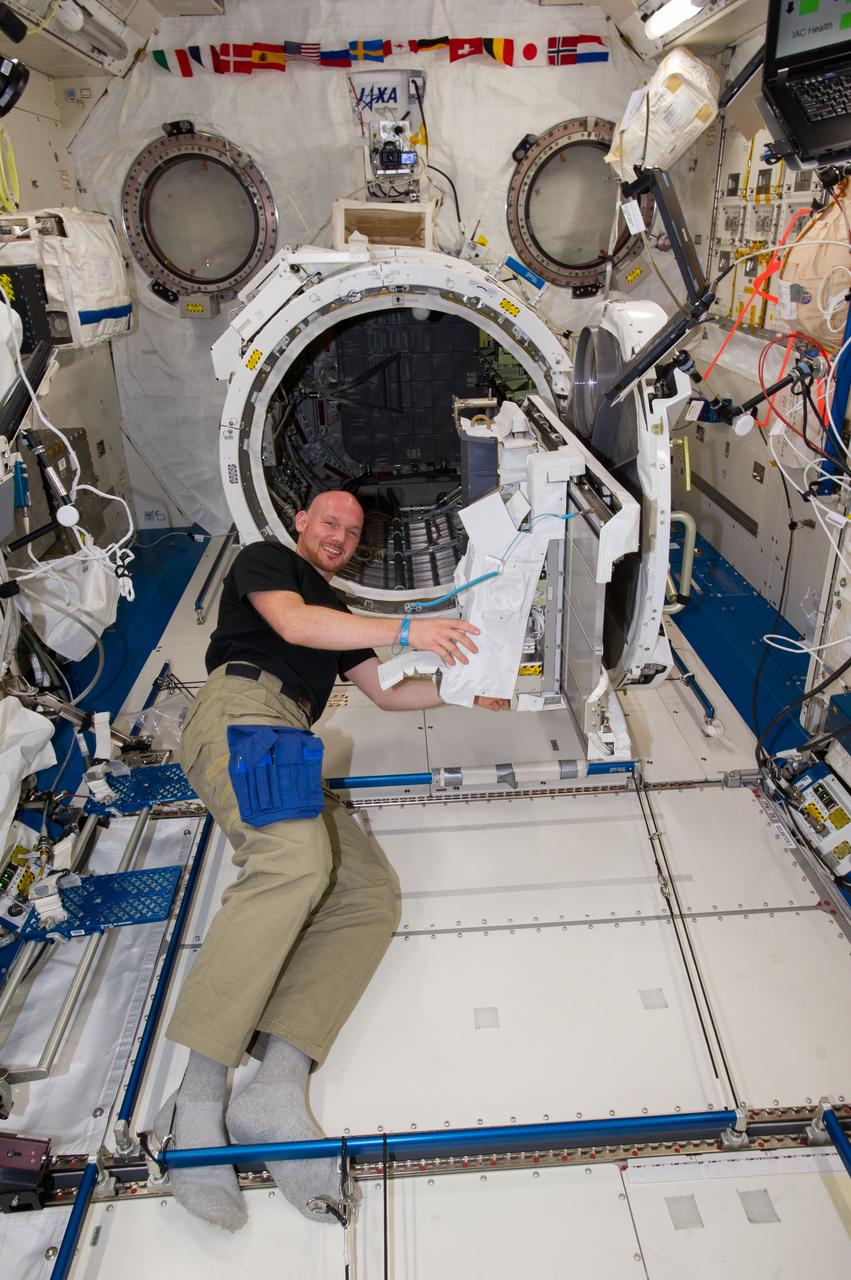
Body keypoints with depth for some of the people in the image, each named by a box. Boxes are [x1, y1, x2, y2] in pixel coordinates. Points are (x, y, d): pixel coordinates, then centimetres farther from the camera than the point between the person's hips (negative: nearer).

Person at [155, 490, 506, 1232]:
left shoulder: (337, 613, 37)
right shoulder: (265, 559, 17)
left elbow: (386, 692, 36)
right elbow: (292, 622, -4)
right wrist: (405, 630, -4)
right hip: (241, 711, -7)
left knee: (373, 893, -15)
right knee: (296, 858, -35)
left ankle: (277, 1093, -27)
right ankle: (199, 1099, -33)